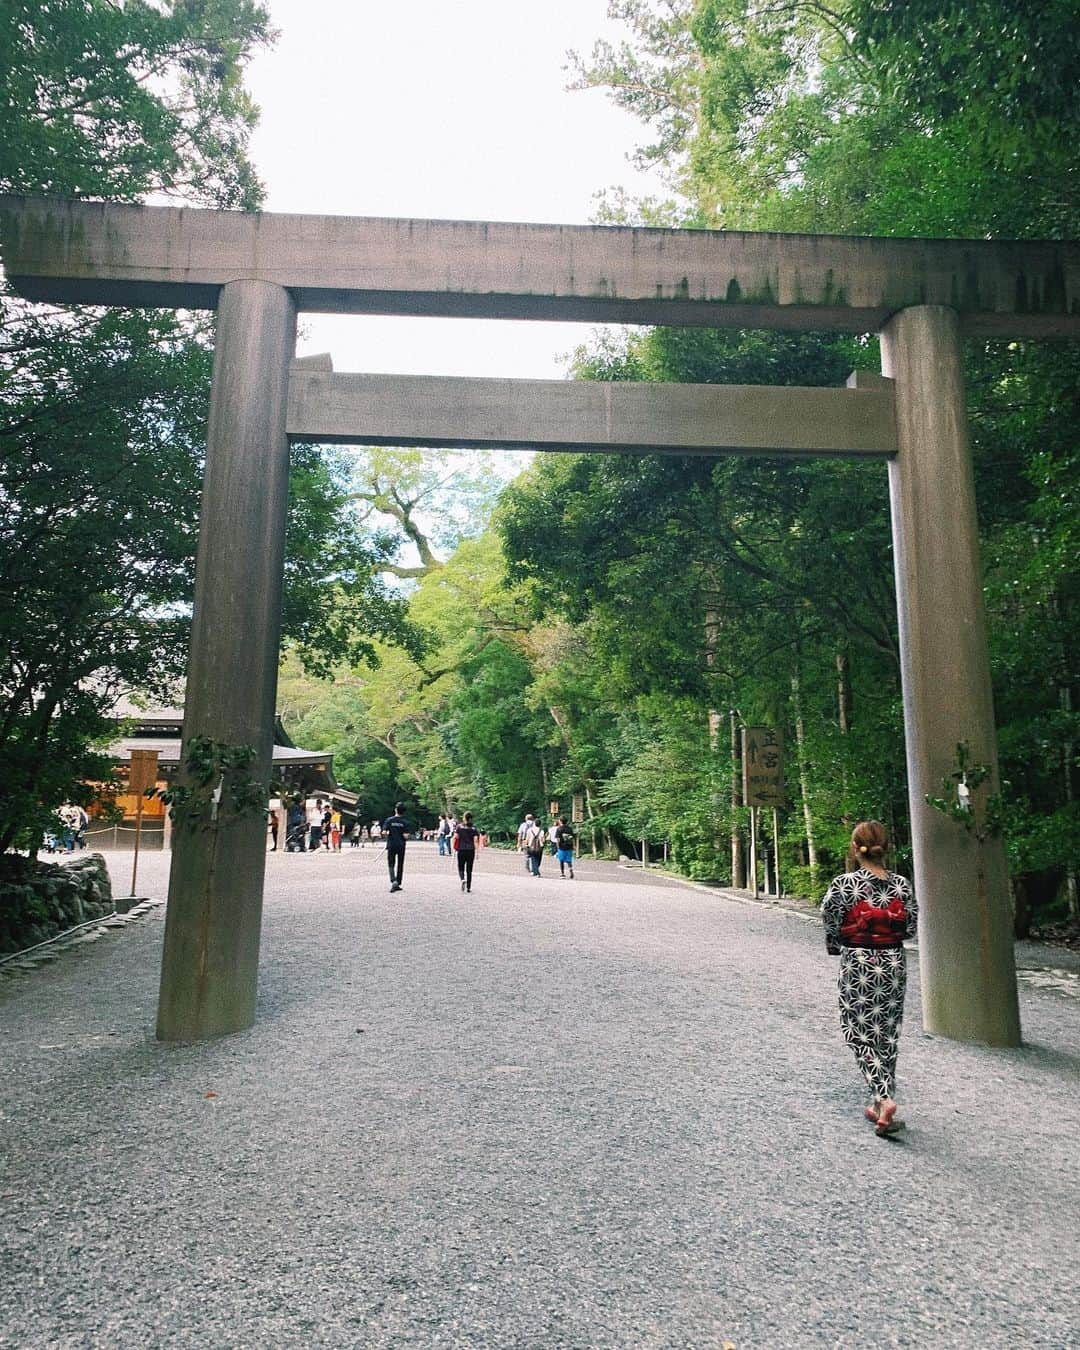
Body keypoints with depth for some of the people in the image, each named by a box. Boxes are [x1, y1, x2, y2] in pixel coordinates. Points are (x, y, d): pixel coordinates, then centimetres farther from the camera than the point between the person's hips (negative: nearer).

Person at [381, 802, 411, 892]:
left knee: (391, 865, 5)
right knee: (400, 865, 13)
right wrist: (401, 834, 9)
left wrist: (388, 833, 8)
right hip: (401, 846, 1)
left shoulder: (389, 820, -5)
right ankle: (398, 884, 17)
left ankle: (393, 881, -18)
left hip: (391, 845, -1)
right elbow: (406, 836, -11)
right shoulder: (405, 822, -4)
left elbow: (384, 832, -13)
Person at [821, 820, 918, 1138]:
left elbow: (830, 925, -10)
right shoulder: (902, 884, -4)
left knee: (861, 1034, 6)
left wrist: (837, 946, 11)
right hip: (893, 963, 4)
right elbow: (911, 928, 3)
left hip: (857, 964, -4)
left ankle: (884, 1098, -10)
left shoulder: (843, 884, -15)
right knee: (887, 1034, 15)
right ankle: (881, 1102, 25)